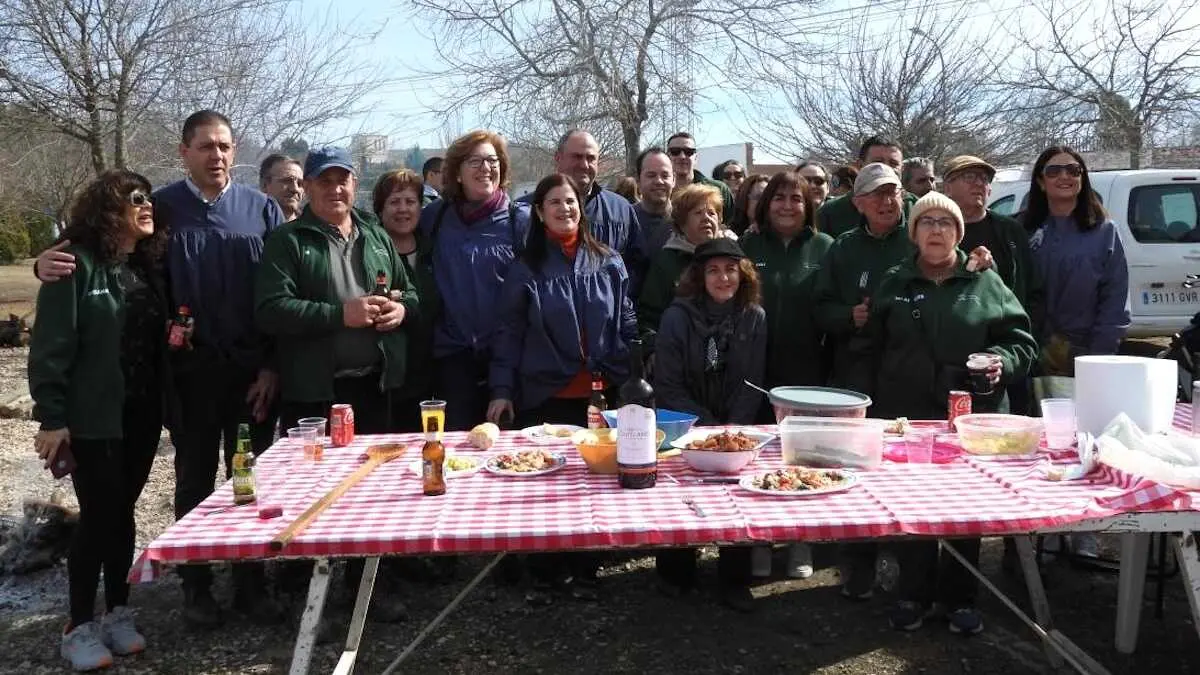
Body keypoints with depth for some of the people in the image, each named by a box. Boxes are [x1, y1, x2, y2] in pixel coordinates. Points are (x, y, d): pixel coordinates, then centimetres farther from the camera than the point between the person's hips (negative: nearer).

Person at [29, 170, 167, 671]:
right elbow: (50, 346, -13)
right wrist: (50, 416, -16)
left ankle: (118, 612, 24)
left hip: (142, 414, 6)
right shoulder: (77, 263, -10)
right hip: (92, 417, -5)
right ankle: (79, 627, 14)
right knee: (99, 516, -1)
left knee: (122, 513, 12)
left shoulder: (149, 264, 10)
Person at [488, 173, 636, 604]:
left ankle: (583, 571, 23)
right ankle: (544, 575, 20)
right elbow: (509, 333, 1)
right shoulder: (526, 269, 2)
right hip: (543, 396, -1)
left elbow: (626, 327, 7)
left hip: (599, 395, 1)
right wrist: (501, 390, -5)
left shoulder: (609, 265, 6)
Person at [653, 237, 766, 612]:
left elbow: (751, 384, 1)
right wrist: (708, 427, -16)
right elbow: (668, 386, -9)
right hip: (686, 426, -2)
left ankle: (734, 578, 5)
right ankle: (677, 573, 12)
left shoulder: (754, 317, 0)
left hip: (736, 428, 2)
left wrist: (734, 428, -13)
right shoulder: (678, 316, -7)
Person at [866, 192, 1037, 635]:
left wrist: (1002, 361, -14)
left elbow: (1020, 340, 7)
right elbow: (873, 351, 11)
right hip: (906, 416, 1)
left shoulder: (986, 283, 6)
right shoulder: (895, 284, 9)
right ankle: (913, 594, 21)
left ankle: (960, 597, 23)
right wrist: (877, 407, 5)